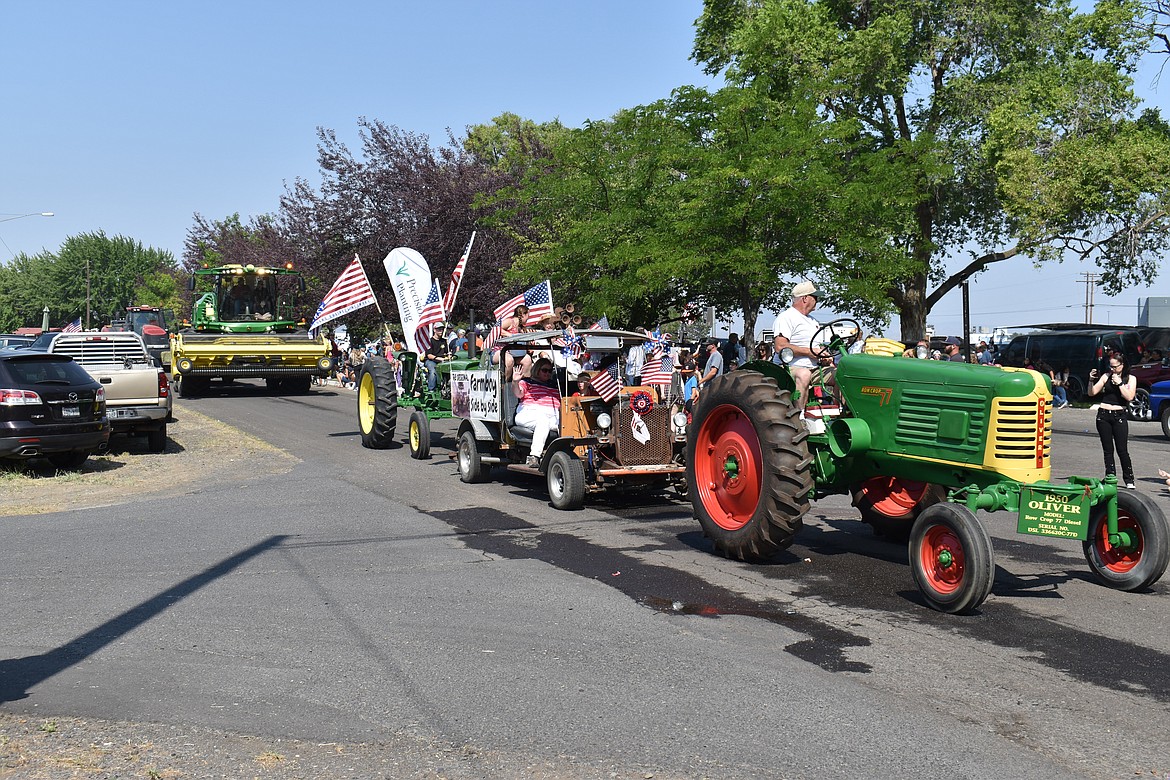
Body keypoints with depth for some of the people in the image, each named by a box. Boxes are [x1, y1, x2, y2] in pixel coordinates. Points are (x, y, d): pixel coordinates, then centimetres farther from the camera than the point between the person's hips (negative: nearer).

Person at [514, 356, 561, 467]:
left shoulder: (554, 385, 31)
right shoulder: (527, 382, 18)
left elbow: (560, 403, 27)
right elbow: (519, 394, 0)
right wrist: (516, 383, -18)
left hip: (552, 416, 4)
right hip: (529, 413, -4)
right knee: (543, 421, -39)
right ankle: (534, 456, -46)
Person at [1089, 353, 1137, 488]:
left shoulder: (1131, 378, 4)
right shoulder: (1106, 376, 8)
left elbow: (1129, 397, -10)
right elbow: (1092, 393, 7)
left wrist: (1119, 383, -13)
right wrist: (1091, 380, -8)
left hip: (1119, 416, -2)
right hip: (1103, 415, 3)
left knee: (1122, 450, -6)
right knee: (1107, 450, 6)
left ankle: (1129, 480, 4)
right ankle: (1110, 478, 13)